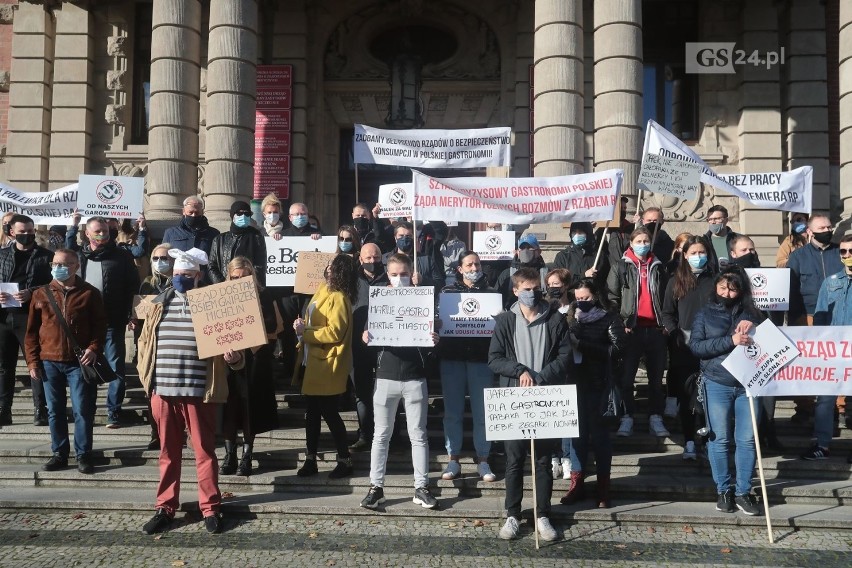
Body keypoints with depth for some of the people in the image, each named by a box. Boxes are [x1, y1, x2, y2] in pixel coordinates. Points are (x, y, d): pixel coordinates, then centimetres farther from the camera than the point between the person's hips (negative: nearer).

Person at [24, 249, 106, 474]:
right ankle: (59, 454, 20)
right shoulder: (41, 294, 8)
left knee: (83, 411, -1)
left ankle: (83, 455, 9)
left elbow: (100, 325, 3)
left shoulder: (89, 293, 1)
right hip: (49, 362, 3)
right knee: (55, 411, 10)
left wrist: (94, 348, -13)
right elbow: (31, 331, 9)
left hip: (79, 362, -3)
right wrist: (32, 361, 3)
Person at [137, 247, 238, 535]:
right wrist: (146, 376, 7)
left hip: (200, 392, -3)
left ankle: (210, 508, 17)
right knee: (168, 452, 13)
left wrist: (233, 357, -22)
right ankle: (165, 507, 23)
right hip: (163, 391, 3)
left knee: (204, 451, 6)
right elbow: (145, 341, 15)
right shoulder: (159, 304, 10)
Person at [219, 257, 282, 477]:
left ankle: (247, 457, 14)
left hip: (255, 358, -1)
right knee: (229, 406, 1)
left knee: (250, 406, 4)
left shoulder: (263, 295, -1)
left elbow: (277, 326, 0)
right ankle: (230, 456, 11)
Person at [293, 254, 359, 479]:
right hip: (311, 361, 9)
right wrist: (302, 327, -1)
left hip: (327, 365, -9)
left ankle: (345, 461, 12)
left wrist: (305, 332, -19)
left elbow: (334, 332, -26)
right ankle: (310, 459, 24)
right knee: (312, 412, 14)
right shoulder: (324, 289, 11)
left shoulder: (339, 298, -18)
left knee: (329, 413, -1)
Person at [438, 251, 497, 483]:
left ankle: (483, 461, 12)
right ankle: (453, 460, 13)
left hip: (481, 357, 0)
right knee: (452, 411, 4)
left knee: (482, 412, 3)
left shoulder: (490, 293, 10)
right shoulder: (448, 291, 9)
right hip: (452, 356, 0)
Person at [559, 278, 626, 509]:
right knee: (577, 431, 6)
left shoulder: (610, 319, 0)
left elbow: (618, 348, -11)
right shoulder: (571, 318, 12)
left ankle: (603, 488, 9)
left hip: (598, 384, -3)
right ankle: (577, 483, 13)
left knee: (599, 433, 2)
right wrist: (573, 324, -13)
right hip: (576, 382, 3)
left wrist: (584, 346, -14)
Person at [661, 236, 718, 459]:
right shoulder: (676, 281, 8)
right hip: (684, 345, 1)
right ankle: (689, 442, 8)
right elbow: (667, 313, 9)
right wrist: (675, 333, -5)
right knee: (686, 394, 2)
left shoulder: (716, 278, 5)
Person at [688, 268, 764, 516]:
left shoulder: (750, 313, 9)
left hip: (747, 384, 2)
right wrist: (730, 341, -18)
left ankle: (743, 492, 13)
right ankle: (723, 490, 16)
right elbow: (695, 345, -8)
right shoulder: (705, 313, 4)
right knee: (720, 439, 3)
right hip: (716, 384, -1)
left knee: (747, 439, 2)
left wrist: (753, 331, -13)